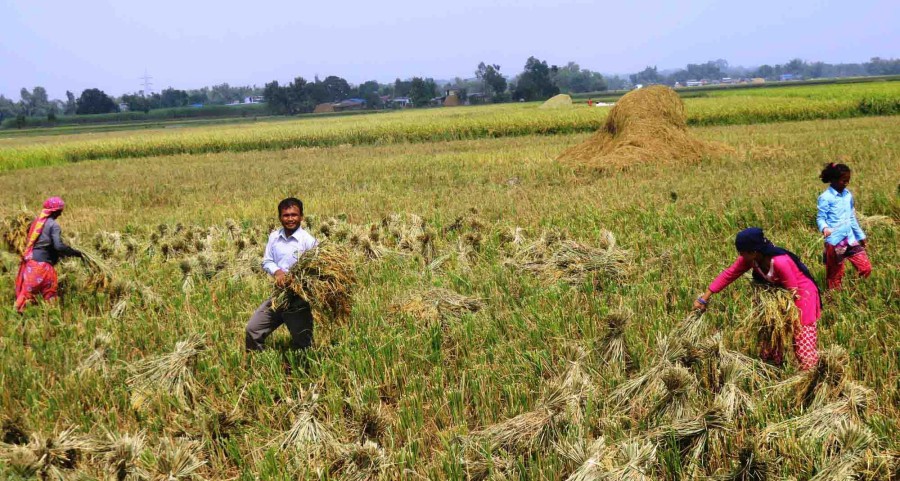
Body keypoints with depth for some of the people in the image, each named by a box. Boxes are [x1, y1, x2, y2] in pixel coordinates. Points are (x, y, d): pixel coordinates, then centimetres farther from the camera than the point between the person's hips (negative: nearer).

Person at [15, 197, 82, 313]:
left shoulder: (37, 221, 16)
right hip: (42, 264, -8)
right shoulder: (53, 225, -8)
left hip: (30, 261, 8)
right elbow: (59, 246, -19)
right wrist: (75, 253, -8)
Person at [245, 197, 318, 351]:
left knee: (302, 342, 6)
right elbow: (267, 261, 6)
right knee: (252, 329, 7)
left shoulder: (308, 240, -12)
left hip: (299, 299, -5)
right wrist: (277, 271, -15)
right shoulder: (274, 237, 3)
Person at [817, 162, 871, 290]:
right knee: (835, 274, 3)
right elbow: (820, 217, -10)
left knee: (866, 268, 1)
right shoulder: (825, 197, -10)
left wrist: (861, 235, 23)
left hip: (850, 239, 6)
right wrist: (824, 228, -31)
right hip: (835, 241, -6)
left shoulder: (848, 195, 10)